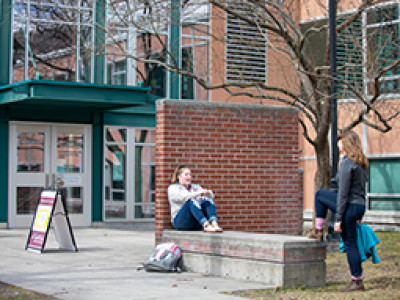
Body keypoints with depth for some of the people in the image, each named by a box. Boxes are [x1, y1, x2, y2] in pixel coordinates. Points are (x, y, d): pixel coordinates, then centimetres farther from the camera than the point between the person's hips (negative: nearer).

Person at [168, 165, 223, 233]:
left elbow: (211, 196, 7)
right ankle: (206, 225, -51)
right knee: (192, 201, -31)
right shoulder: (173, 188, 8)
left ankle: (214, 224, -44)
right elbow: (182, 197, -14)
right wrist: (198, 193, -27)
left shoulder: (196, 187, 23)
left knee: (207, 200, -20)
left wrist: (208, 193, -18)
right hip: (180, 221, -4)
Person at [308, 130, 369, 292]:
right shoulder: (361, 163, 10)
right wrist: (359, 216, 23)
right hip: (360, 206, 9)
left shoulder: (346, 163, -19)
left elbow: (343, 193, -21)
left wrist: (338, 219, -18)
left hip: (350, 207, -9)